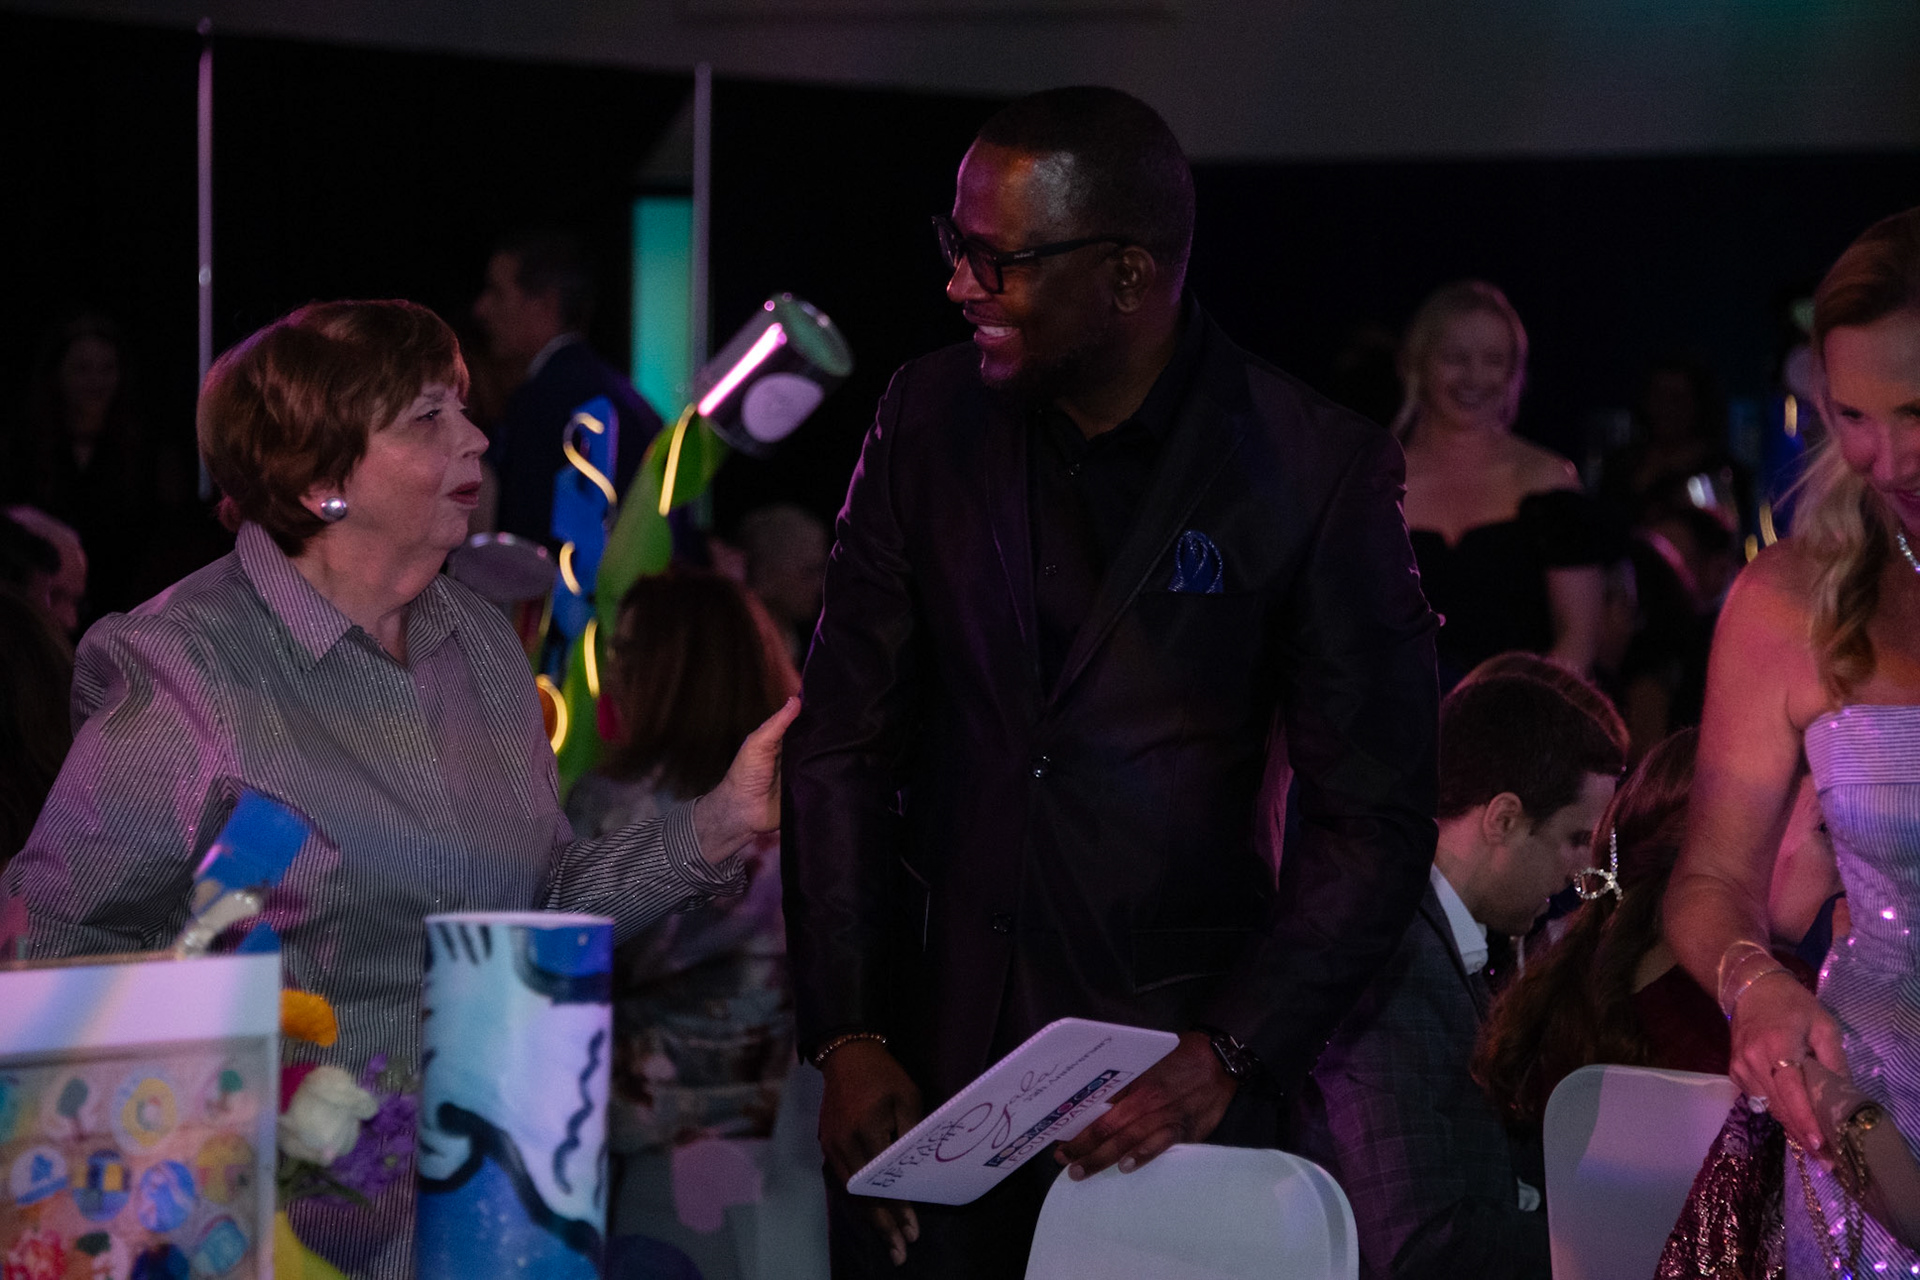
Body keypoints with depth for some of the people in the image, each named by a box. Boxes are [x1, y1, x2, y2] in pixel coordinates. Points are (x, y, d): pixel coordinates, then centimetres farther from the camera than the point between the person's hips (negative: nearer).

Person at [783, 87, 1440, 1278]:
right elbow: (846, 747, 6)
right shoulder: (929, 416, 3)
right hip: (930, 1064, 3)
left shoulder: (1319, 468, -7)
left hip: (1173, 1065, -3)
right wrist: (846, 1035, -3)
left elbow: (1378, 822, -6)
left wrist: (1229, 1057, -15)